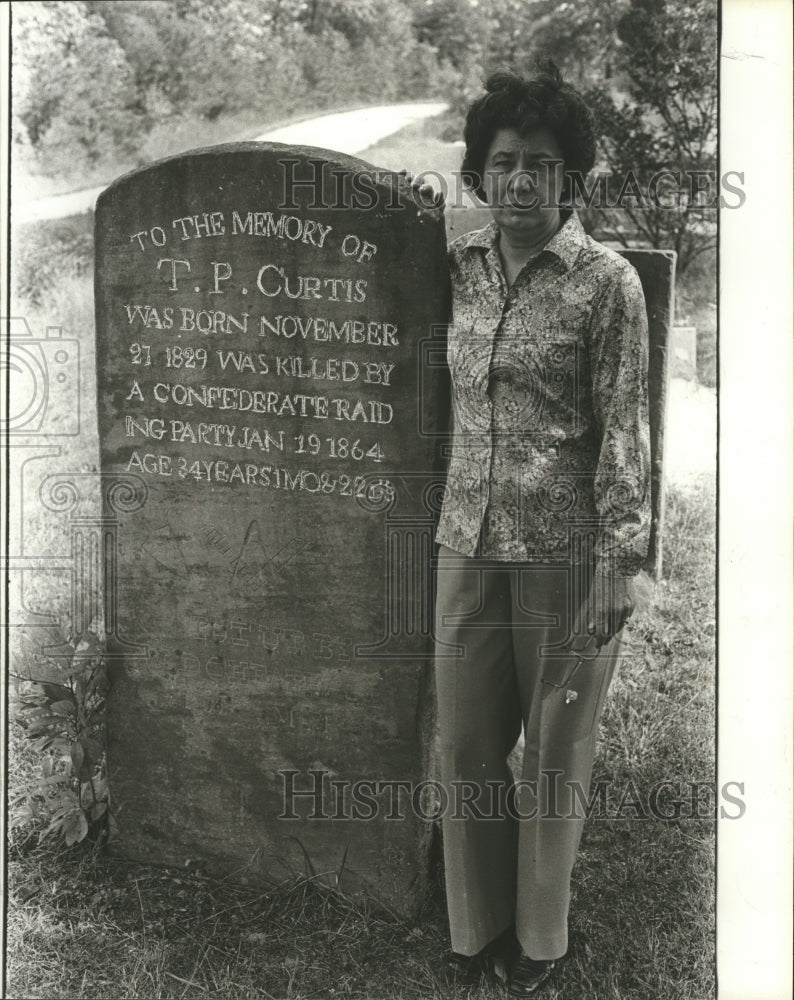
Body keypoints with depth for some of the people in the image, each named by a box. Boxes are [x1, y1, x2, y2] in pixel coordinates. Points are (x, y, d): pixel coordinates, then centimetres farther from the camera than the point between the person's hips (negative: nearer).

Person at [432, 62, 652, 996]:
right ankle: (477, 920, 34)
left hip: (564, 550, -4)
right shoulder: (464, 265, 7)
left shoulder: (606, 280, -7)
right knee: (464, 744, 11)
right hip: (469, 543, 4)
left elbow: (624, 430, -8)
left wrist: (618, 565, -11)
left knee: (554, 750, 11)